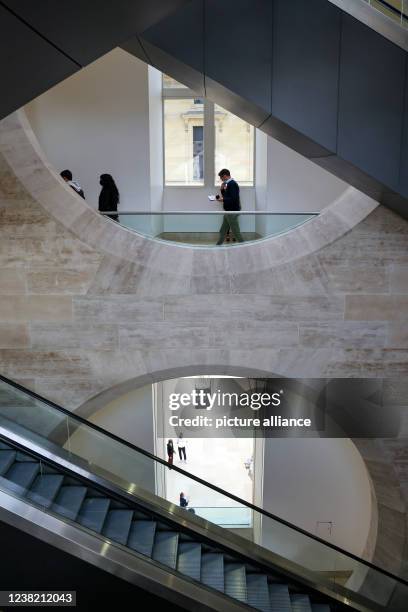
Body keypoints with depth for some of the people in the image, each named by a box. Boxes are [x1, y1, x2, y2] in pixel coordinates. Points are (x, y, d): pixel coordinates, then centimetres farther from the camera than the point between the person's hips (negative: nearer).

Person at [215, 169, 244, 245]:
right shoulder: (229, 184, 14)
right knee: (223, 231, 14)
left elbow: (233, 199, -25)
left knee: (235, 232, -4)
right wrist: (222, 189, 5)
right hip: (229, 211, 10)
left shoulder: (232, 184, -17)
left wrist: (222, 200, -15)